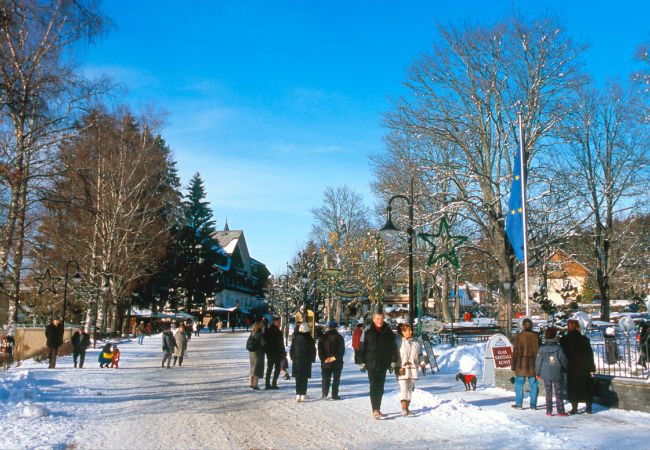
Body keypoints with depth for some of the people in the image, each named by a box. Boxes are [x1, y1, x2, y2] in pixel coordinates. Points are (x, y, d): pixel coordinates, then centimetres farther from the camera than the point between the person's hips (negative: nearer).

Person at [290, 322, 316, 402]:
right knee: (304, 379, 7)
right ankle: (303, 395, 4)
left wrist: (293, 358, 11)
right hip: (307, 361, -1)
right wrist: (312, 359, 9)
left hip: (296, 360, 1)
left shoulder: (295, 338, -3)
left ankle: (298, 394, -6)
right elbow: (313, 350, 0)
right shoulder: (310, 339, -6)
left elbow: (291, 349, 2)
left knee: (298, 379, 5)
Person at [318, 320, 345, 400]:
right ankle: (334, 395, 2)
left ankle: (324, 394, 3)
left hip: (326, 362, 2)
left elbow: (320, 349, 0)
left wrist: (324, 358, -5)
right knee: (336, 379, 6)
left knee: (326, 378, 11)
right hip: (337, 362, -2)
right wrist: (335, 357, -11)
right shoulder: (339, 337, -3)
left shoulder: (323, 337, 4)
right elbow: (342, 350, -9)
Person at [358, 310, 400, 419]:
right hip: (371, 364, -3)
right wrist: (362, 362, -5)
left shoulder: (388, 331, 4)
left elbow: (393, 348, 9)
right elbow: (361, 348, -1)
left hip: (383, 365, 3)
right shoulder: (367, 331, -4)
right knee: (374, 387, -10)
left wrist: (394, 361, 4)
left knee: (380, 388, 12)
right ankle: (375, 410, -13)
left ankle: (377, 409, 24)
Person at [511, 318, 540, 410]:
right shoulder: (536, 336, 0)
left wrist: (513, 366, 2)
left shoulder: (519, 337, -8)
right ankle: (533, 405, 11)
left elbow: (515, 352, -5)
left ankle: (519, 404, 10)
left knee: (519, 384, 7)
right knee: (533, 385, 9)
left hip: (521, 364, -3)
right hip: (533, 364, 3)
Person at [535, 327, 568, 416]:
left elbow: (538, 361, 0)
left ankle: (549, 411, 8)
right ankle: (560, 411, 7)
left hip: (546, 375, 2)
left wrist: (538, 373, 10)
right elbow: (564, 360, -4)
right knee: (558, 393, 6)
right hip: (557, 375, -2)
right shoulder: (558, 348, -10)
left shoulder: (542, 348, -4)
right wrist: (565, 370, 14)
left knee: (548, 394, 9)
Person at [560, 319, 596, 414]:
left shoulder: (564, 340, -6)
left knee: (573, 388, 4)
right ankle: (588, 407, 15)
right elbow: (590, 354, 3)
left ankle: (574, 408, 2)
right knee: (587, 387, 12)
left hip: (571, 367, -2)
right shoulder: (584, 339, 0)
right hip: (584, 367, 2)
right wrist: (592, 367, 9)